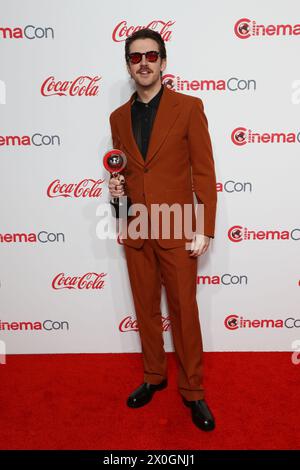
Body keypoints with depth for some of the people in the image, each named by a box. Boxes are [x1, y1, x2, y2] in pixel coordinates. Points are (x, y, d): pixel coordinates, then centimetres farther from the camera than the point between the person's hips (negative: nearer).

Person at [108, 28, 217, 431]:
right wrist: (117, 185, -4)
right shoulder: (119, 117, 10)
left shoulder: (188, 107, -2)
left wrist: (204, 229, -10)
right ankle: (154, 376, 36)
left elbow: (204, 172, -5)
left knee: (184, 312, 6)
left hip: (177, 230, -4)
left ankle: (192, 390, 25)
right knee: (146, 310, 15)